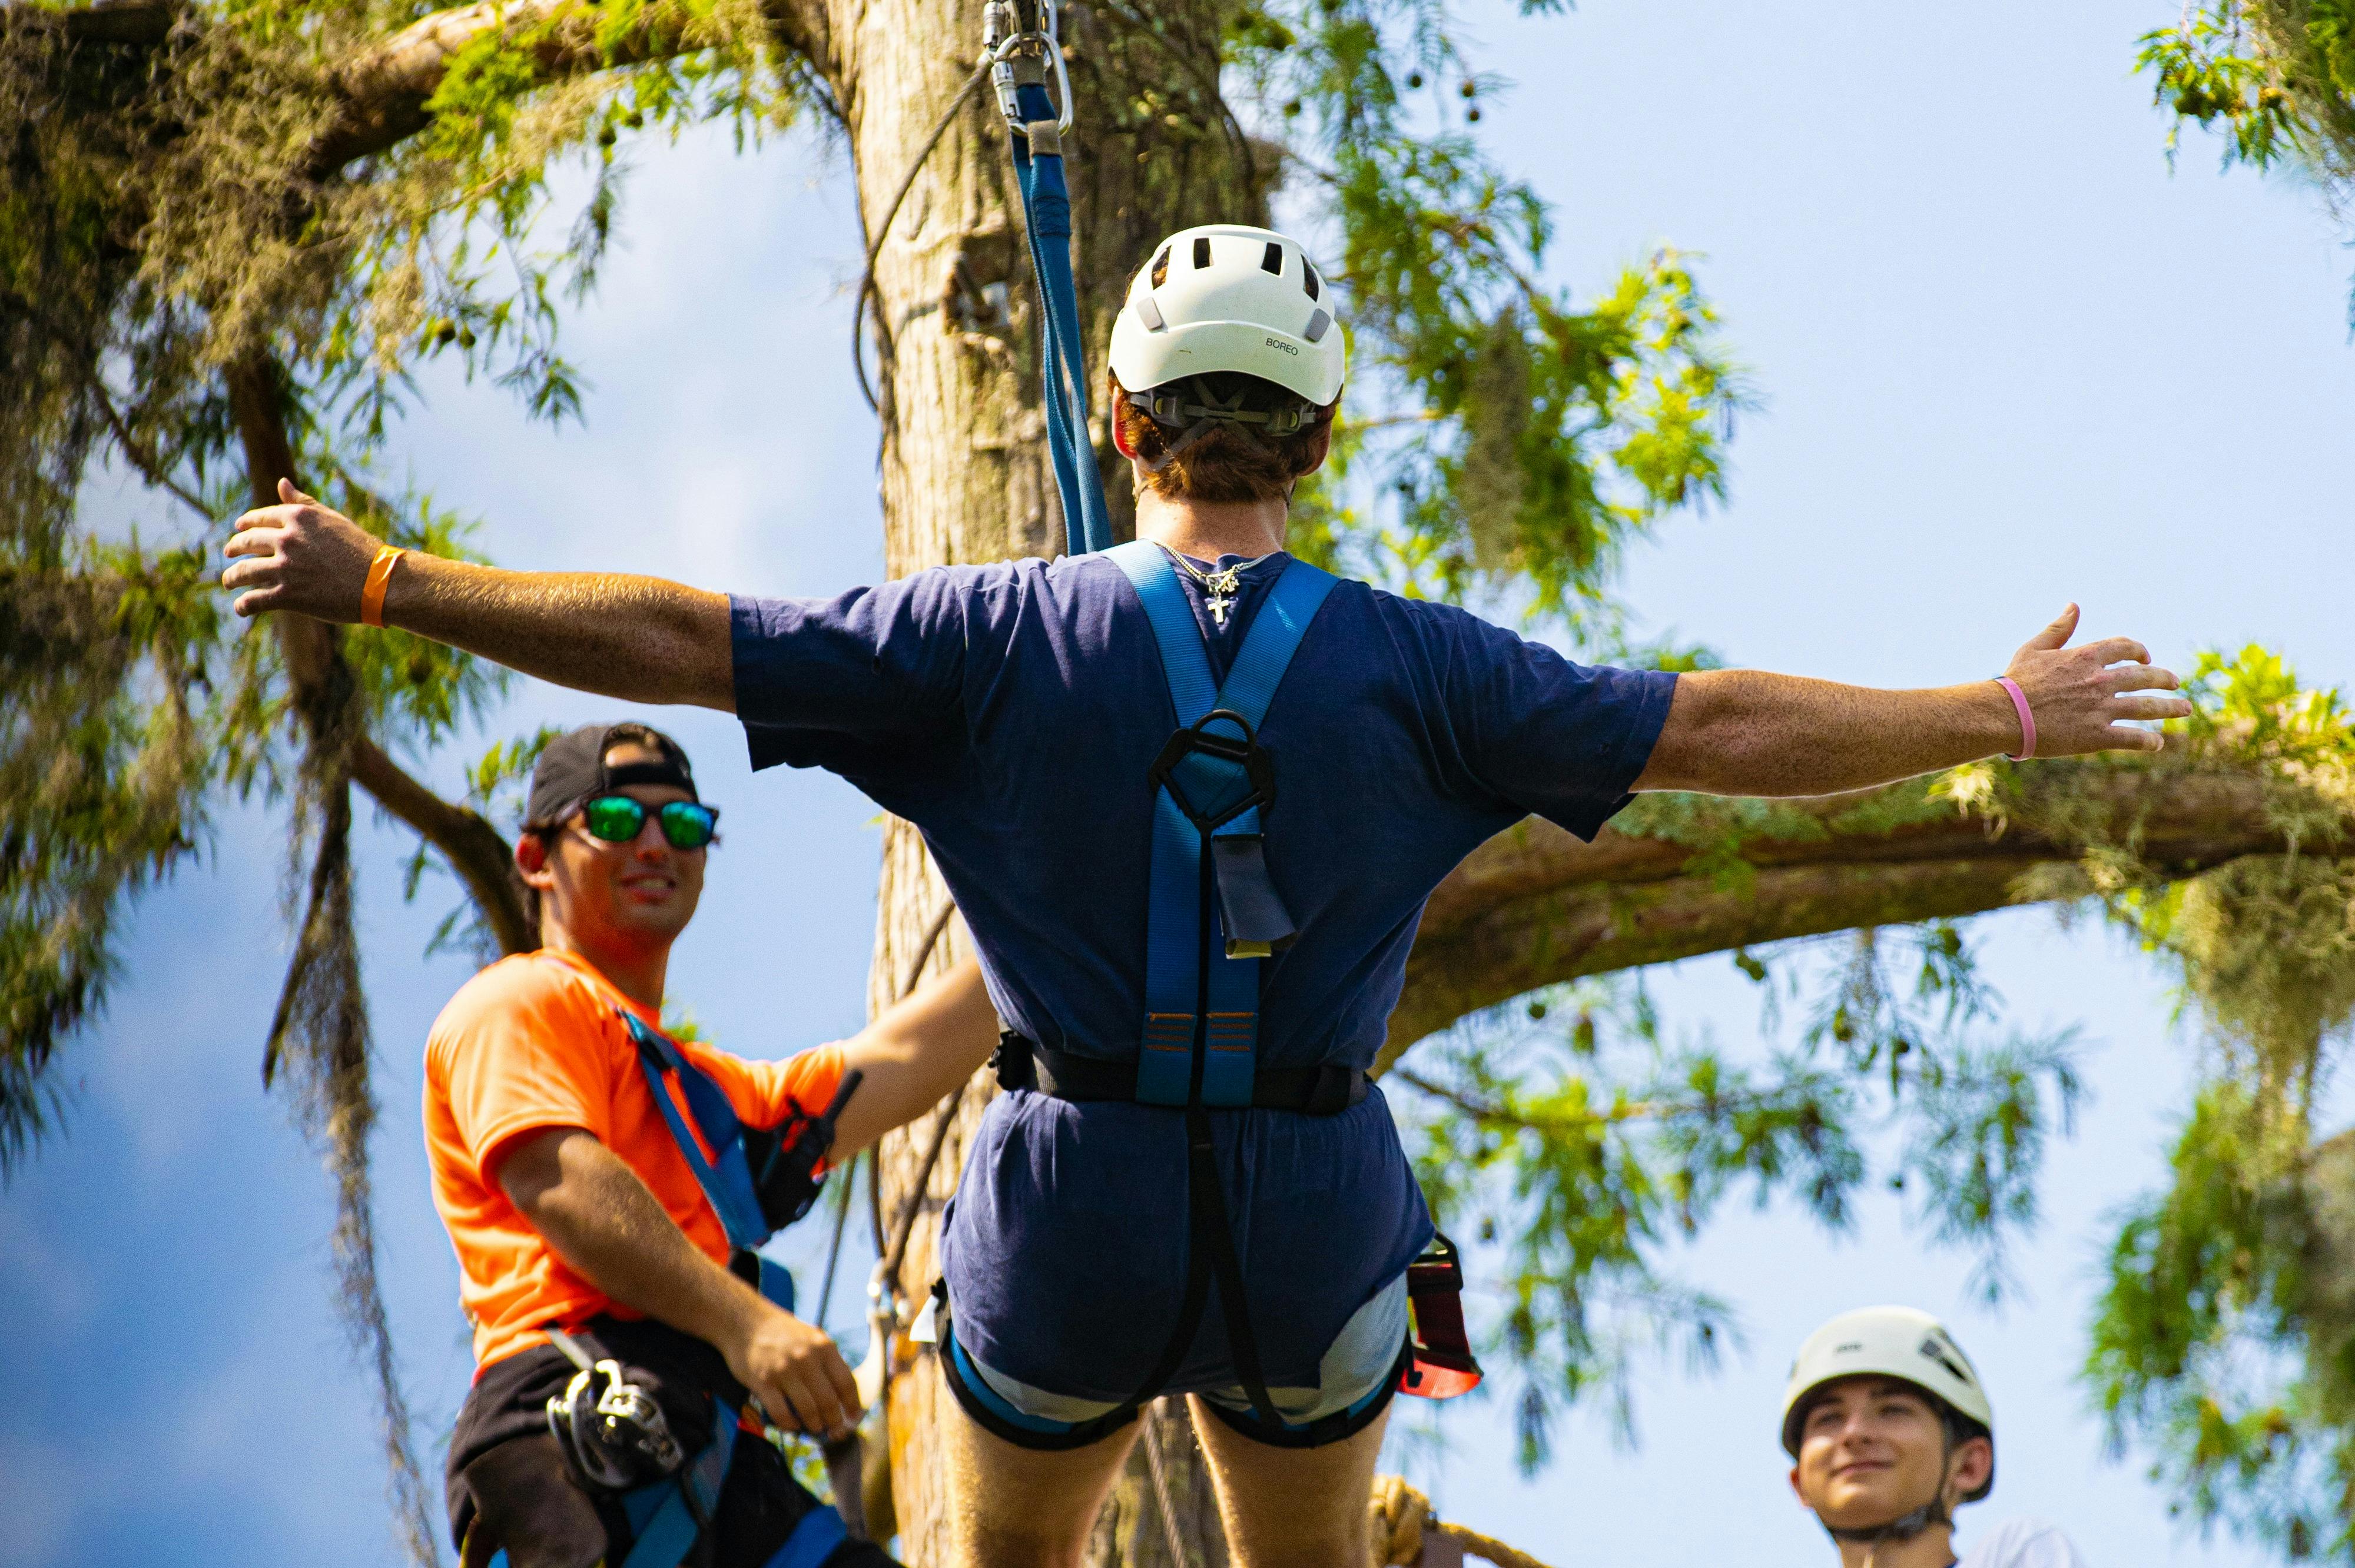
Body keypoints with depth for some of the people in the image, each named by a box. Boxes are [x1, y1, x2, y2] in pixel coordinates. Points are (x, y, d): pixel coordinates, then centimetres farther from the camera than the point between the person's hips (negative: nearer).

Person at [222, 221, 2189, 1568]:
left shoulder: (1001, 634, -7)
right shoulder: (1409, 662, -5)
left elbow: (679, 641, -6)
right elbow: (1721, 730, -2)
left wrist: (381, 582, 2)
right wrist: (2011, 714, 9)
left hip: (1070, 1199, -1)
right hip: (1321, 1208, 1)